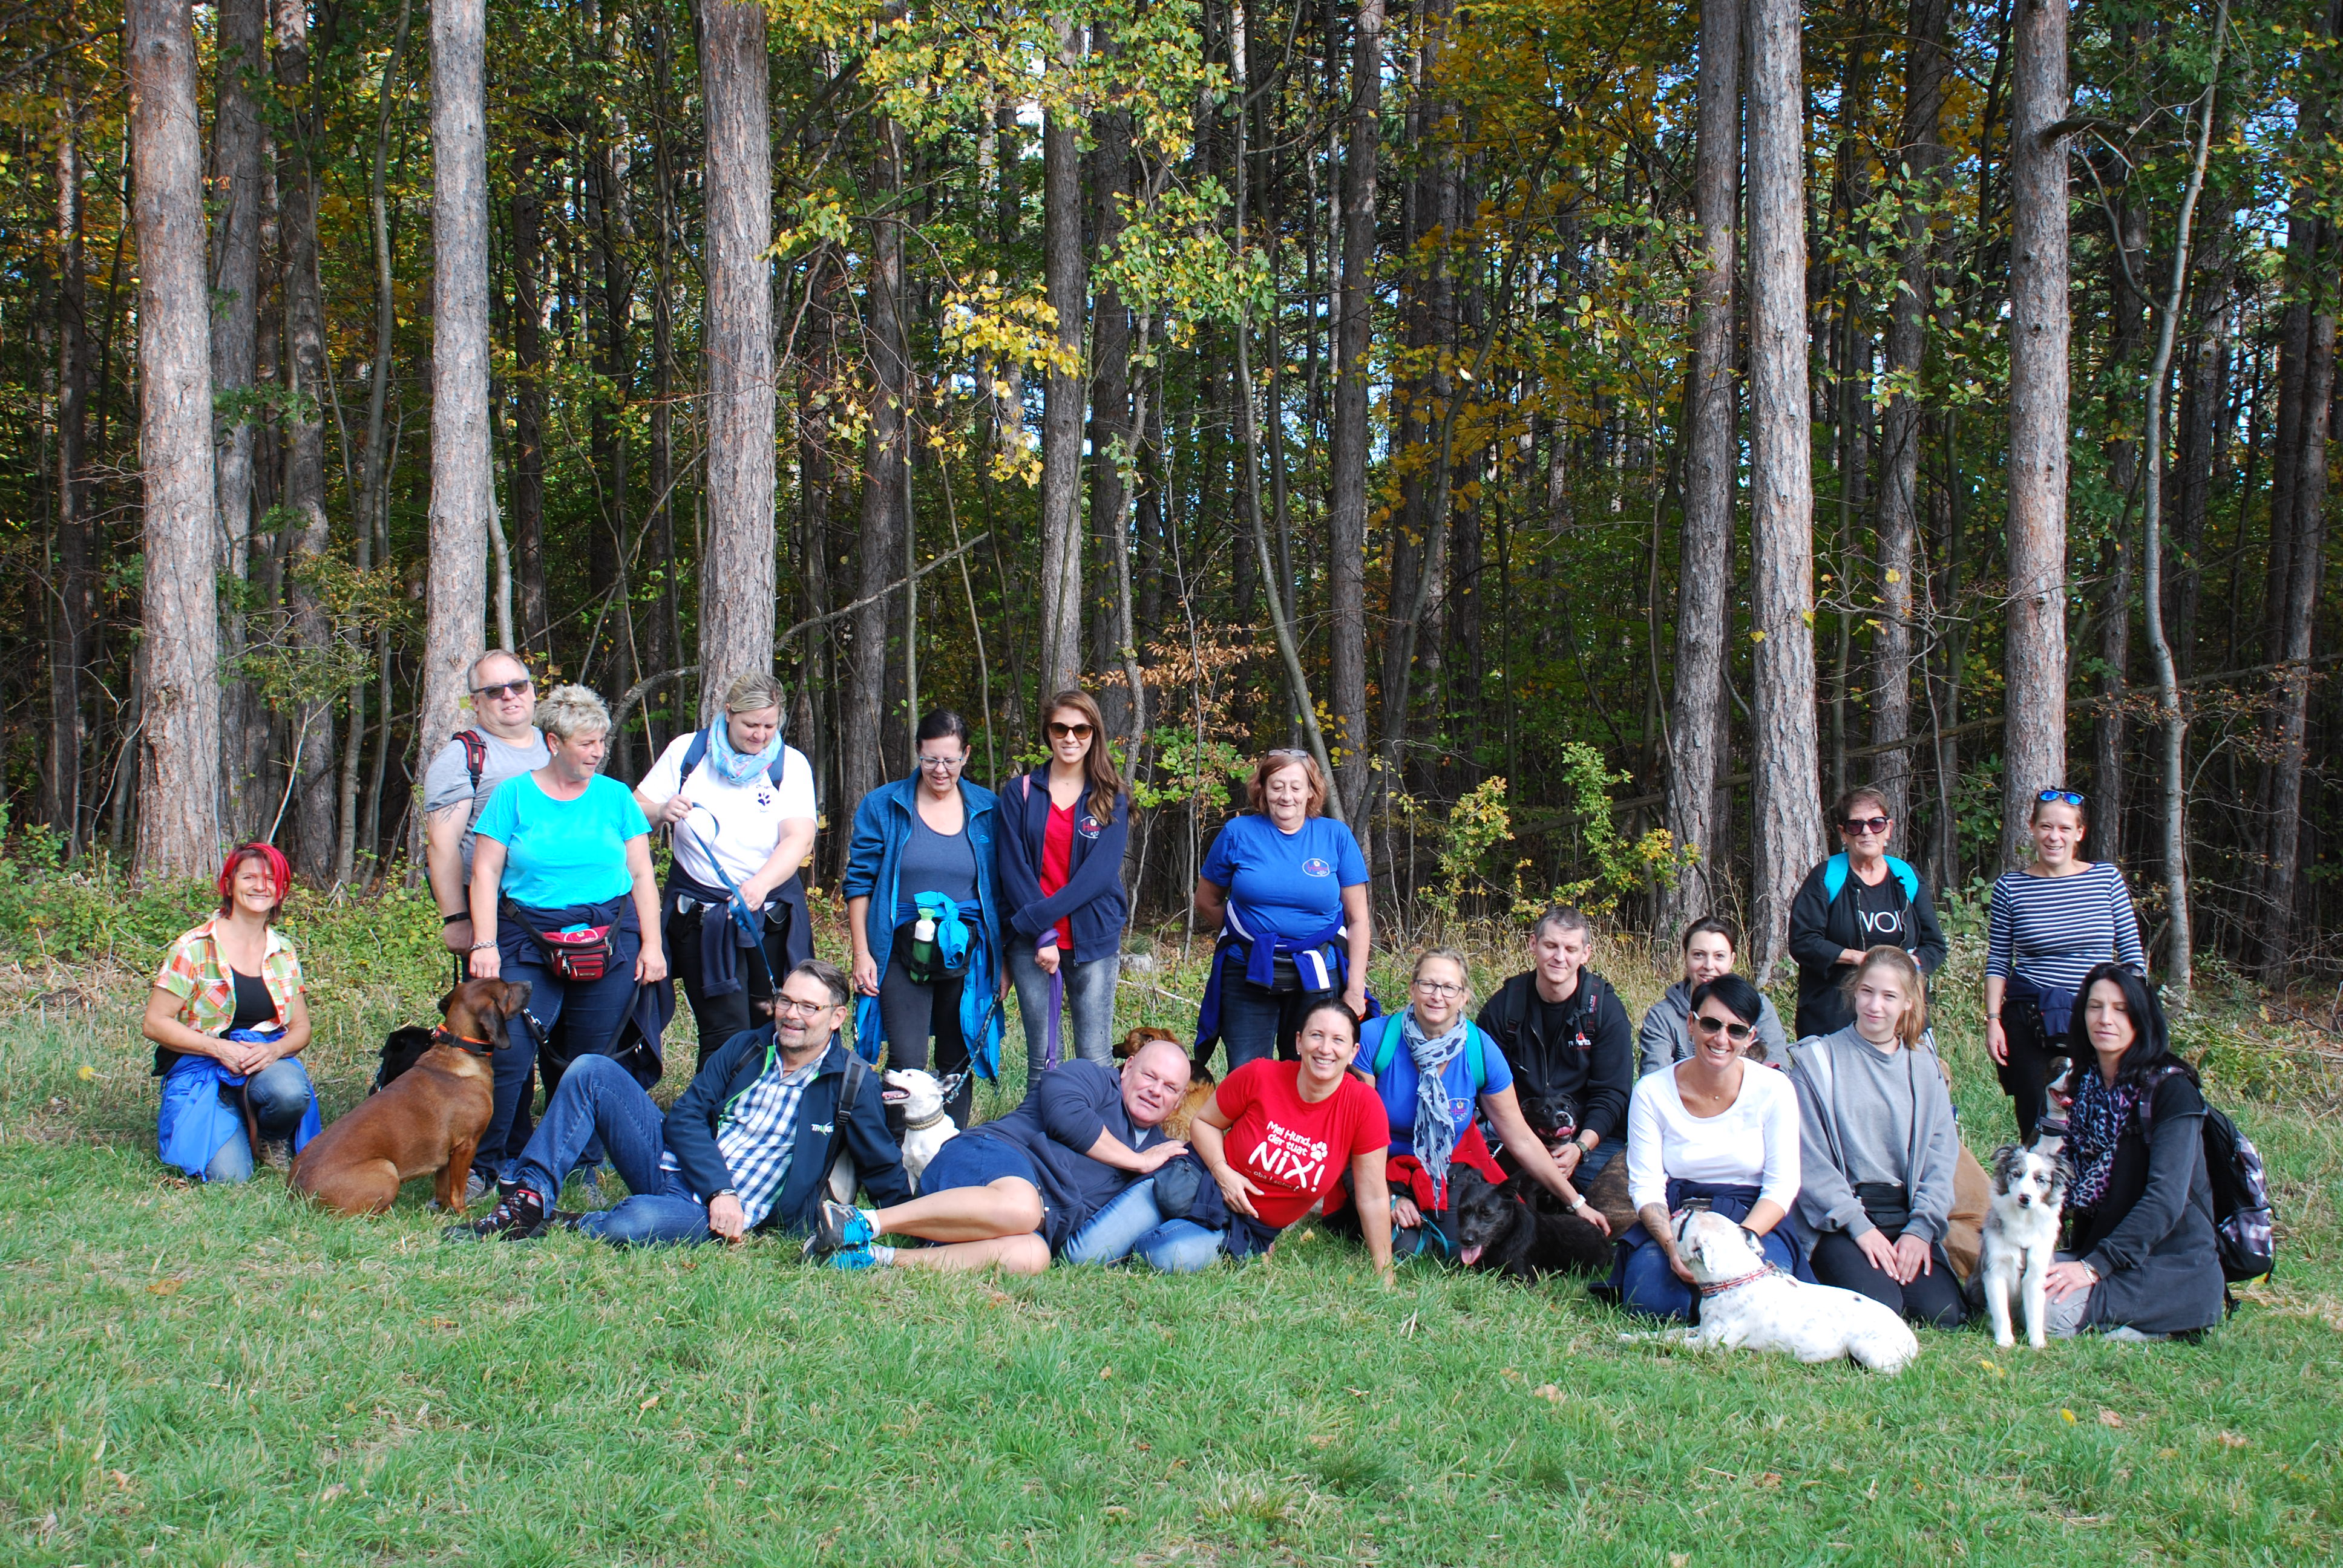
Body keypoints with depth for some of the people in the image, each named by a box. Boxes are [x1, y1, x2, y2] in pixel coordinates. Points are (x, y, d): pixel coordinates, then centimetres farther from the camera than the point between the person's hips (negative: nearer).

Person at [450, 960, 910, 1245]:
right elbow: (686, 1117, 1)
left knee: (635, 1224, -39)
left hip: (723, 1215, -5)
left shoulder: (854, 1084, -2)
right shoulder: (746, 1048, 9)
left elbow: (884, 1171, 4)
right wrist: (719, 1188, -13)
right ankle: (530, 1199, -11)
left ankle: (555, 1227, -7)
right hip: (673, 1164, 5)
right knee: (592, 1071, -8)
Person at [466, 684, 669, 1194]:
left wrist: (651, 945, 3)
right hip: (529, 941, -1)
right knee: (507, 1052, -12)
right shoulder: (514, 795, 5)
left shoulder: (616, 797, 10)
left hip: (610, 940, 1)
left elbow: (642, 875, 10)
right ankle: (484, 1165, 0)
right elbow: (485, 872, 3)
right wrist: (485, 944, -6)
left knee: (594, 1061, 2)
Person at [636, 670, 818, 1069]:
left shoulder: (791, 764, 0)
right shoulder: (687, 752, 2)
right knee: (726, 1035, -10)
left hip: (771, 914, 1)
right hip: (701, 913, -1)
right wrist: (662, 811, -21)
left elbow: (799, 838, -14)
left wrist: (761, 884, -32)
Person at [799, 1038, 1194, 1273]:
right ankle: (865, 1223, -37)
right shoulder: (1089, 1076, 13)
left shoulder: (1161, 1150, 32)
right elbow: (1065, 1115, -6)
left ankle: (880, 1258, -36)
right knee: (1020, 1207, -43)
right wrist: (1137, 1161, 2)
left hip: (1046, 1227, 4)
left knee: (1030, 1256, -36)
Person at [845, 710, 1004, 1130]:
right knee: (907, 1062, -12)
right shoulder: (882, 806, 1)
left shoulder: (987, 810, 5)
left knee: (957, 1063, 8)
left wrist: (1002, 960, 7)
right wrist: (862, 953, -3)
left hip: (966, 952, 2)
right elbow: (860, 882, 3)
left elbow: (999, 890, 10)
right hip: (903, 950, -2)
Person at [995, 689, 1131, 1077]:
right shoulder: (1022, 792, 7)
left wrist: (1038, 917, -15)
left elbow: (1101, 872, -7)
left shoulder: (1111, 799, 5)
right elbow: (1014, 868, 0)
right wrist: (1043, 935, -12)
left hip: (1093, 942, -1)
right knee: (1039, 1058, 3)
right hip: (1031, 942, 1)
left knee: (1095, 1059, -3)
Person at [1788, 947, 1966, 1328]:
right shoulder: (1816, 1061, 1)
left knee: (1942, 1314, -19)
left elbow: (1941, 1155, 6)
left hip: (1908, 1216, 3)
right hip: (1838, 1218, -3)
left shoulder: (1925, 1067, 13)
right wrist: (1859, 1226, -15)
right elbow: (1810, 1158, -6)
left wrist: (1921, 1228, -9)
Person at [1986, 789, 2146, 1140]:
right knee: (2036, 1129, -2)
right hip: (2029, 1024, 0)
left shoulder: (2107, 878, 3)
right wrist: (1993, 1019, -1)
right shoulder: (2009, 887, 2)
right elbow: (1997, 962, 7)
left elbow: (2132, 955, 6)